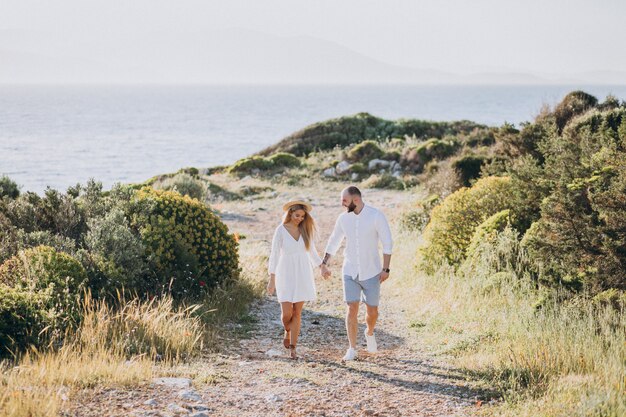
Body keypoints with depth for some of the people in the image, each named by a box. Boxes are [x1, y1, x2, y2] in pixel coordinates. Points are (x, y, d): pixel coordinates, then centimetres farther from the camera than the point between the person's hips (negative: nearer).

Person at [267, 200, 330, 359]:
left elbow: (312, 251, 12)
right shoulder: (281, 230, -8)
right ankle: (287, 332, 28)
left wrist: (322, 266, -2)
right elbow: (274, 255, -7)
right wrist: (272, 279, -9)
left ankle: (292, 348, 8)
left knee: (297, 312, 2)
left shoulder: (306, 229, 2)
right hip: (286, 274, -3)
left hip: (303, 274, 3)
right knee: (287, 313, -6)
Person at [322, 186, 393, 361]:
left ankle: (369, 333, 39)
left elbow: (387, 243, -9)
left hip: (371, 272, -2)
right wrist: (324, 263, 12)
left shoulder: (376, 216, -12)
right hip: (350, 272, 2)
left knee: (372, 311, 7)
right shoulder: (343, 218, 0)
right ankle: (352, 349, 0)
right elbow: (333, 241, 14)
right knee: (352, 309, -6)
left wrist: (385, 269, -13)